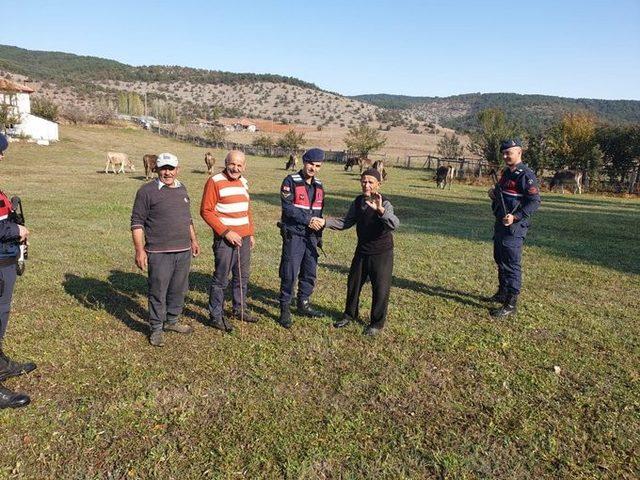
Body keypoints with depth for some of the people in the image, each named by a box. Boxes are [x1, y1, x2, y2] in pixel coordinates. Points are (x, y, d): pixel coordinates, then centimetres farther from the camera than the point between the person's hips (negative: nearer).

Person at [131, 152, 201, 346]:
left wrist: (193, 240, 22)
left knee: (178, 290, 15)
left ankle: (172, 321, 32)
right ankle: (156, 329, 16)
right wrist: (140, 250, -13)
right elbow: (137, 222, -8)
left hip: (184, 251, 6)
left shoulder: (182, 189, 12)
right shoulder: (147, 191, -7)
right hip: (159, 253, -6)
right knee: (158, 292, 2)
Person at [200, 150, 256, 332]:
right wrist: (226, 232, -16)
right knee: (221, 279, 1)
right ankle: (216, 316, 14)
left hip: (244, 238, 7)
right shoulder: (215, 182, -10)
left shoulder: (243, 182, 12)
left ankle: (239, 309, 33)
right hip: (225, 239, -7)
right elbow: (206, 211, -13)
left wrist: (251, 234, 17)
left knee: (242, 276, 17)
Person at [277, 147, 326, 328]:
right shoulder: (291, 181, -7)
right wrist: (307, 220, -20)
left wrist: (319, 236, 17)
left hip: (311, 236, 6)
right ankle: (285, 309, 6)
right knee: (290, 273, -5)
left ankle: (303, 304, 28)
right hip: (294, 235, -6)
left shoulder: (319, 185, 13)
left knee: (310, 272, 12)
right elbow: (287, 207, -17)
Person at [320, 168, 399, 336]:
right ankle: (350, 314, 39)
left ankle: (377, 323, 24)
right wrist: (325, 222, -5)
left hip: (381, 253, -6)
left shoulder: (384, 203, -20)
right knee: (353, 283, 17)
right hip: (362, 251, 6)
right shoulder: (358, 202, 0)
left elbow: (394, 224, -38)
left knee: (380, 288, 4)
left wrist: (380, 210, -54)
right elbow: (346, 222, 8)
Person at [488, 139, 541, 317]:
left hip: (514, 227, -10)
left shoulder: (526, 175, -15)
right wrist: (494, 194, 6)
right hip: (501, 223, 10)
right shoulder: (506, 173, 14)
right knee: (500, 260, 20)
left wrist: (515, 217, -27)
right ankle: (503, 293, 36)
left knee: (511, 265, -7)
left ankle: (511, 304, -1)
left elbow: (535, 201, -20)